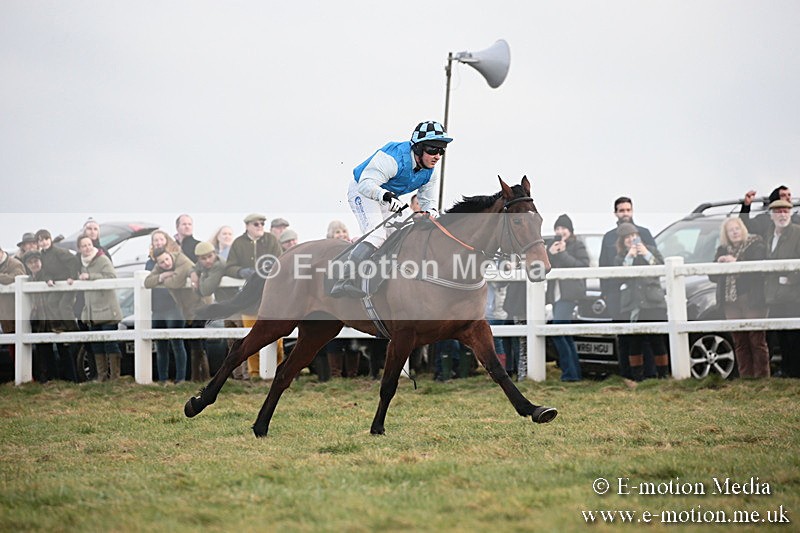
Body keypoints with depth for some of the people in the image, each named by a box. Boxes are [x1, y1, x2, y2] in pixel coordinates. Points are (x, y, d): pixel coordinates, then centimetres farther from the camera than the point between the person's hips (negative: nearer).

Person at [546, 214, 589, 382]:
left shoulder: (577, 246, 2)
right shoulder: (552, 247, 22)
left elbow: (584, 266, -12)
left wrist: (563, 254, -12)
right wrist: (550, 254, -2)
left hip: (570, 293, -8)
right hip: (555, 294, 8)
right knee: (566, 336, 7)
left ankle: (569, 372, -20)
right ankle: (575, 373, 9)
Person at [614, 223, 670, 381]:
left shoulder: (651, 250, 14)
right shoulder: (620, 257, 15)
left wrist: (647, 255, -8)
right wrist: (629, 258, -8)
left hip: (653, 303, -1)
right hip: (632, 305, 1)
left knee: (657, 341, -6)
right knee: (634, 342, -3)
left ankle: (663, 374, 0)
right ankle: (638, 378, 3)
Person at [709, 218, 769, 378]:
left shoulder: (756, 245, 3)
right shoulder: (722, 250, 17)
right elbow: (713, 276, 15)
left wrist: (736, 262, -16)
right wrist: (718, 264, -6)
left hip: (752, 301, -4)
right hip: (731, 303, 4)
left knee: (757, 341, -6)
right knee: (740, 343, 3)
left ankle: (762, 376, -4)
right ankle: (746, 377, 7)